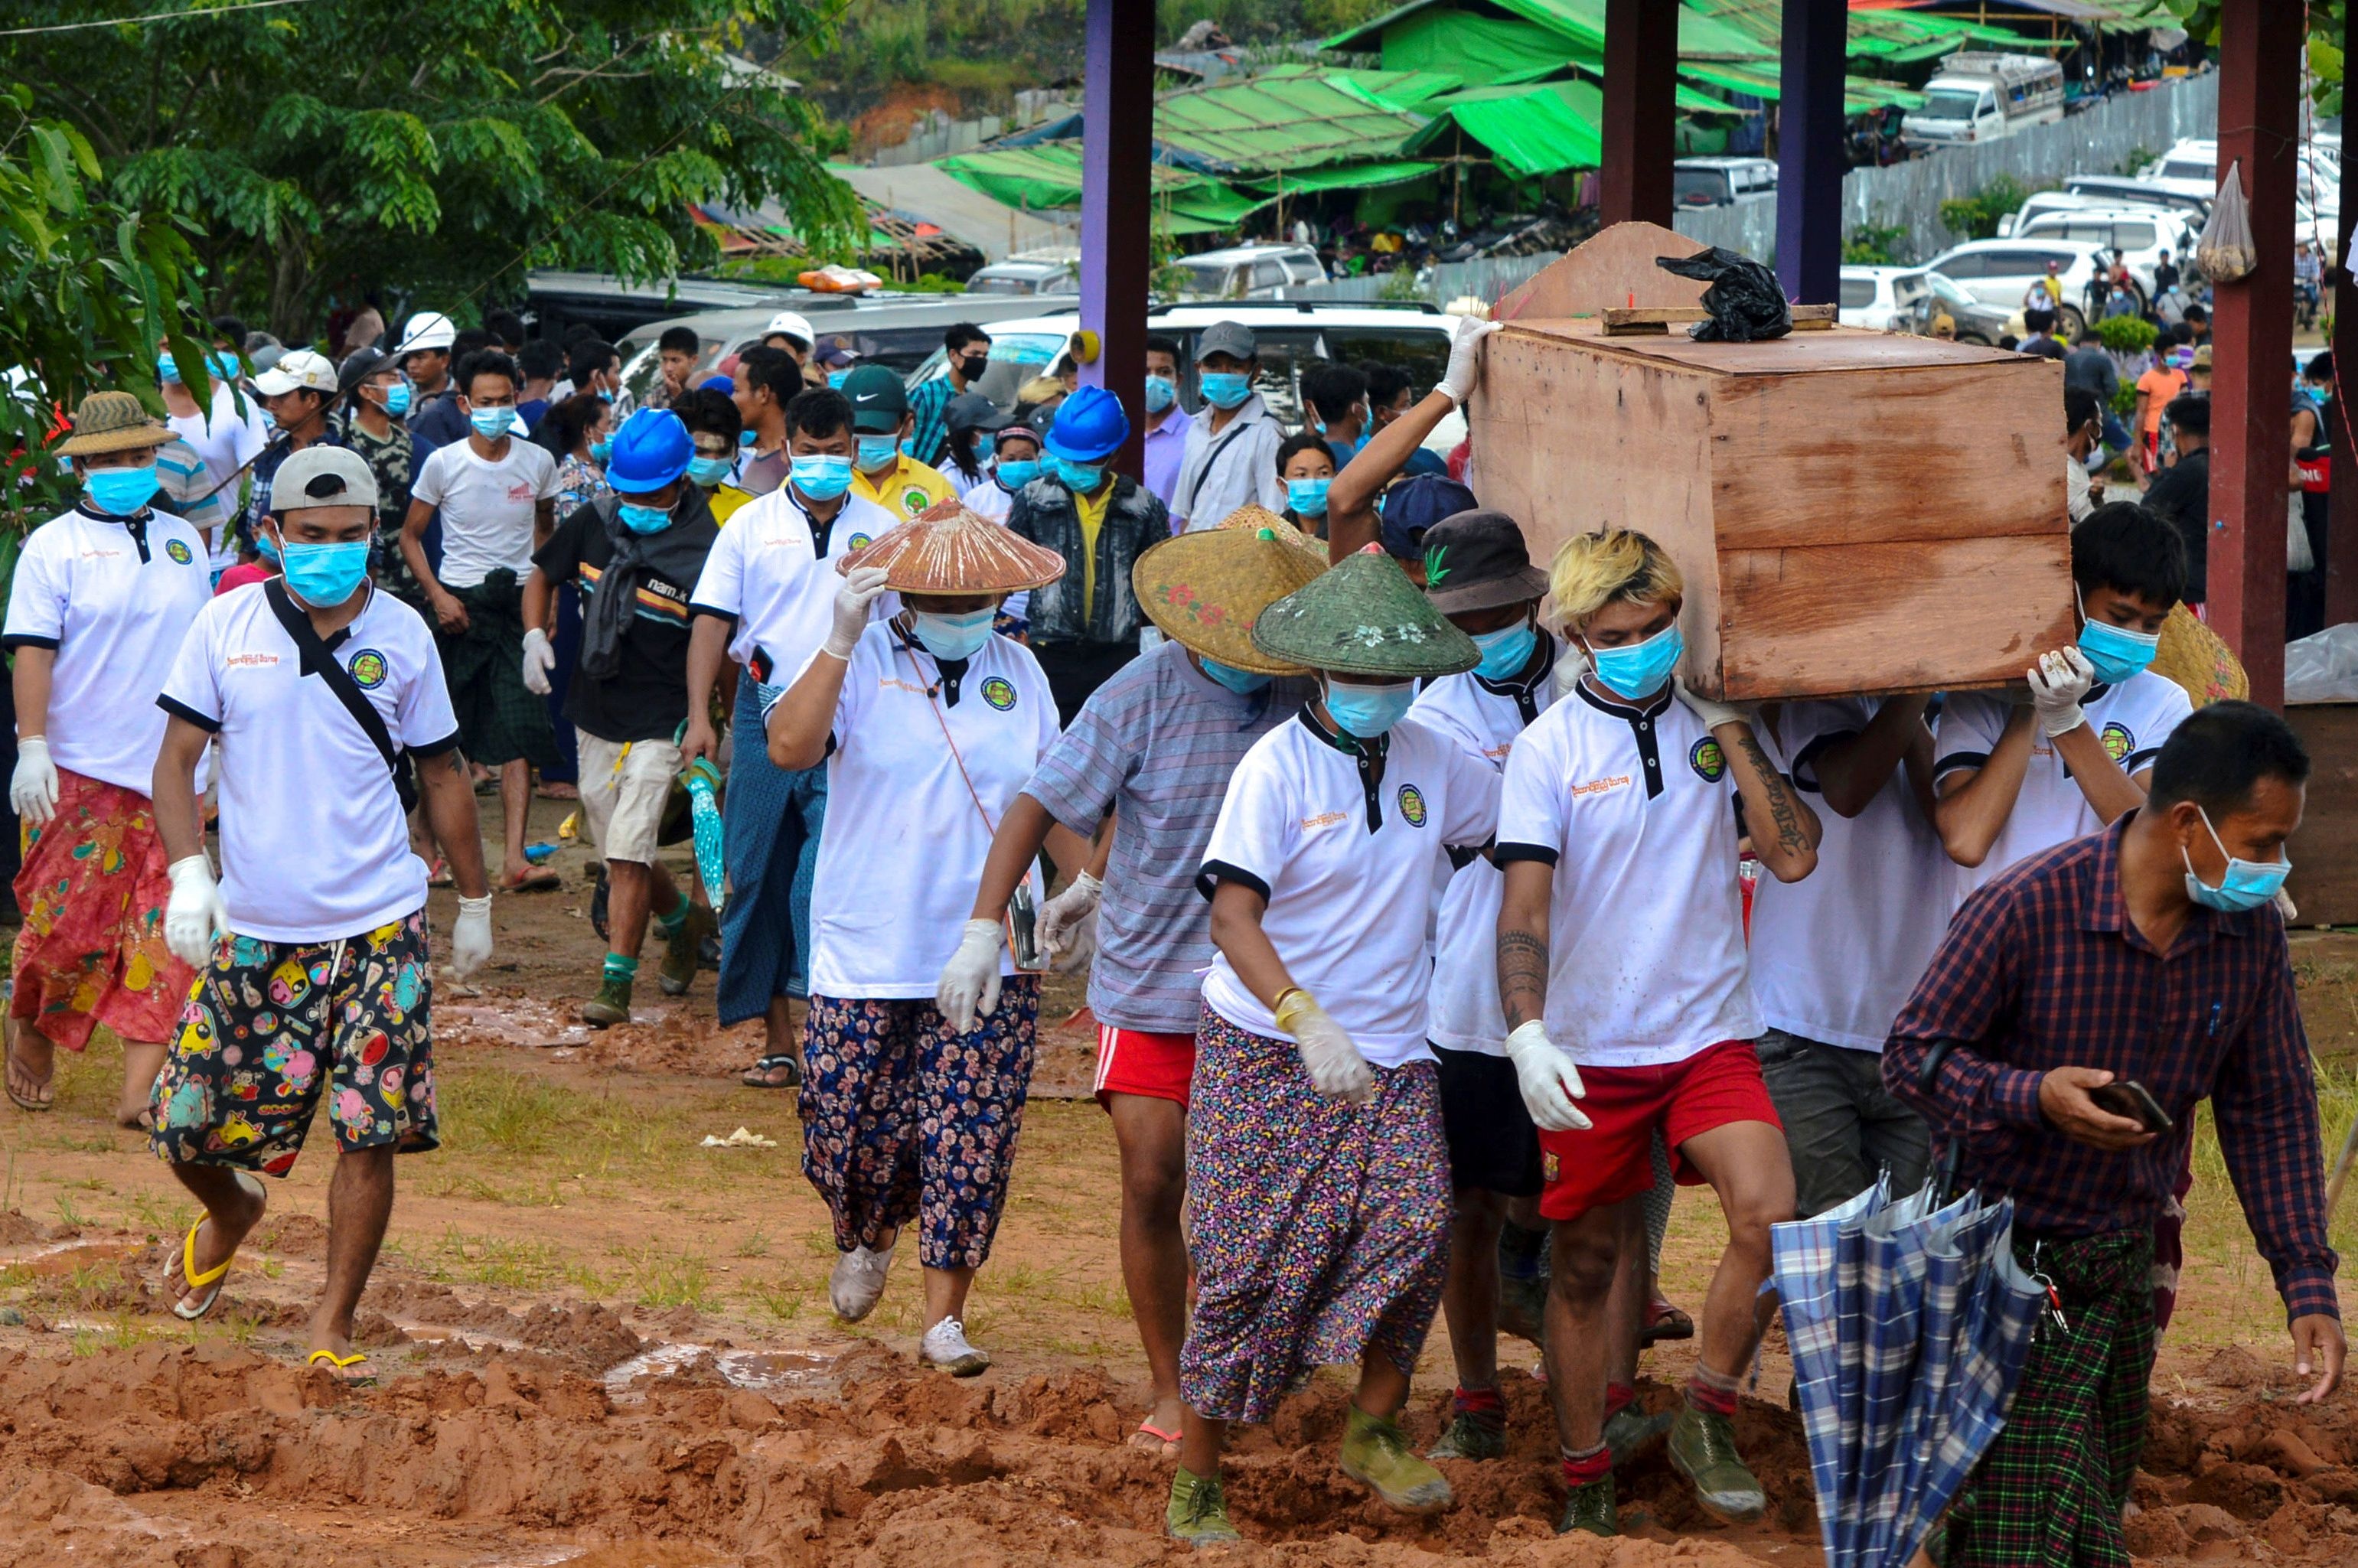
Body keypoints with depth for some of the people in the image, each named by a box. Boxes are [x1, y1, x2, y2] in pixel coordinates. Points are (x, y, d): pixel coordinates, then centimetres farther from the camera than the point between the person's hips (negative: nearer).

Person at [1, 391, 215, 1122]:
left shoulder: (183, 541, 13)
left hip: (171, 773, 4)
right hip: (81, 771, -4)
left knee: (162, 934, -4)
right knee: (70, 922, -3)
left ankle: (141, 1089, -6)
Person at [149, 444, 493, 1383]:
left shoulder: (402, 635, 1)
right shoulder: (228, 626, -1)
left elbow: (442, 774, 11)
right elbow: (177, 757, -1)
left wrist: (476, 901, 16)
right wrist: (187, 872, -16)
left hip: (377, 927, 0)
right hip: (254, 928, 0)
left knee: (370, 1134, -7)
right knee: (187, 1131, 2)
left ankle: (333, 1325, 7)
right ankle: (231, 1214, 38)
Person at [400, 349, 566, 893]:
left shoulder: (538, 463, 3)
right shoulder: (443, 465, -3)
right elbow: (410, 535, 4)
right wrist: (437, 595, -8)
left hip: (518, 602, 1)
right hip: (461, 603, -1)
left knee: (521, 732, -11)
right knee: (450, 735, 4)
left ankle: (514, 859, -15)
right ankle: (445, 845, 20)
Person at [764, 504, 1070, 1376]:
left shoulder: (1017, 672, 7)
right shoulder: (860, 665, -5)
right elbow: (788, 747, -22)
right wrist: (841, 642, -28)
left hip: (988, 953, 2)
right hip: (867, 955, -2)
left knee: (971, 1136, -4)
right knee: (850, 1129, 2)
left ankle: (945, 1320, 5)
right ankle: (868, 1236, 36)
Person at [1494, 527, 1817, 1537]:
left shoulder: (1712, 727, 4)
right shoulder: (1550, 748, -4)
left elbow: (1794, 855, -6)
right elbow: (1524, 901, -12)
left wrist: (1733, 731, -9)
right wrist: (1527, 1036, -25)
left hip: (1709, 1032, 1)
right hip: (1590, 1044, -1)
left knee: (1768, 1218, -20)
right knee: (1588, 1264, 7)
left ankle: (1705, 1420, 1)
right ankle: (1585, 1482, 23)